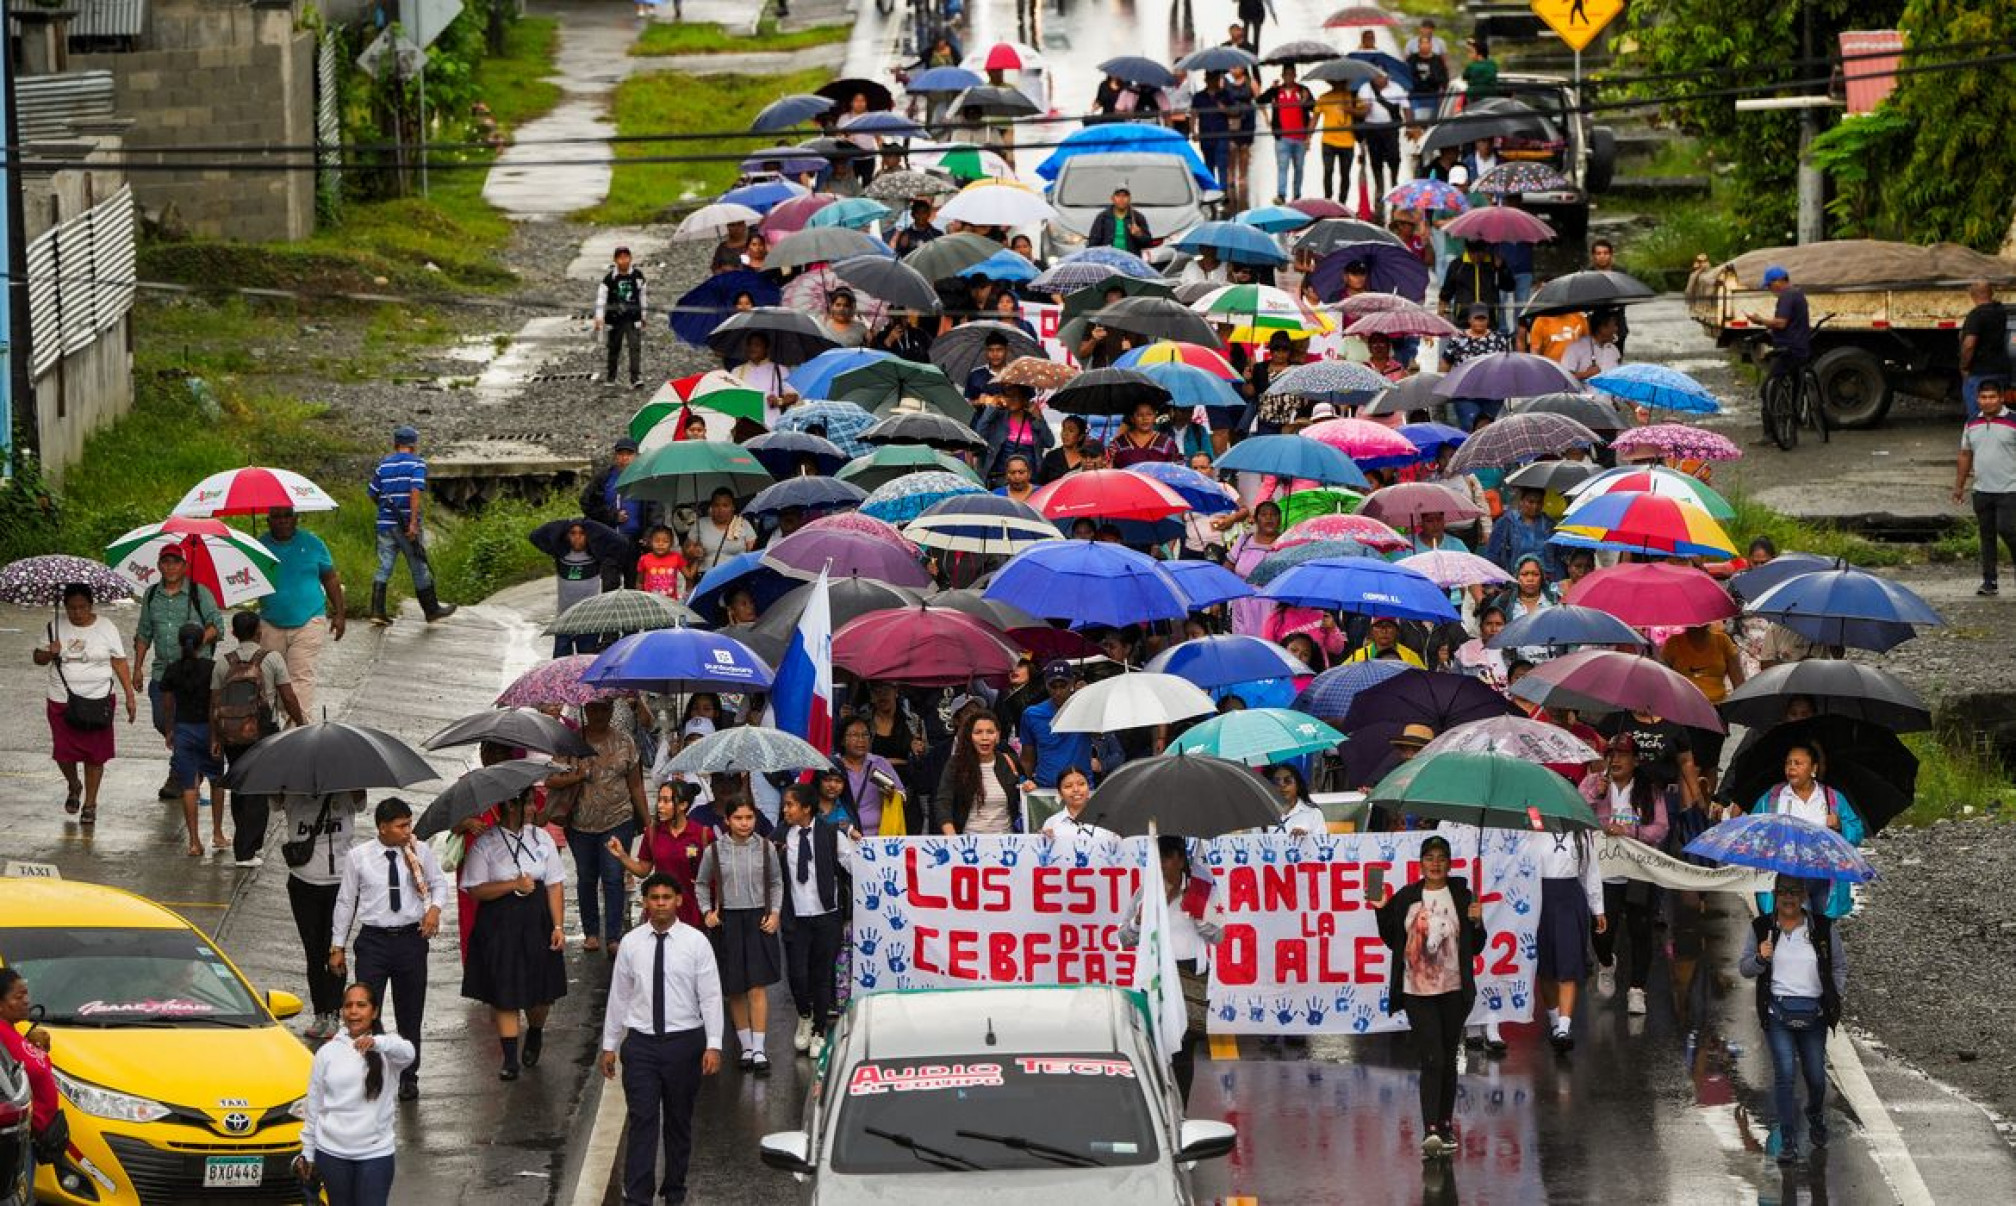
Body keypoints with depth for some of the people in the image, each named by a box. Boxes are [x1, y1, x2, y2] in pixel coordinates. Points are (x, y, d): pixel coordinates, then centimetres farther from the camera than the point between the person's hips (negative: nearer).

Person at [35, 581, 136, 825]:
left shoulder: (106, 629, -2)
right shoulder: (54, 627, 1)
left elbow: (119, 663, 1)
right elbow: (38, 658, 7)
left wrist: (130, 697, -3)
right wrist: (49, 653, -17)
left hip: (97, 701, -1)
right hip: (61, 701, 1)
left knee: (95, 754, 1)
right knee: (63, 752, 2)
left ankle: (90, 803, 14)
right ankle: (73, 786, 33)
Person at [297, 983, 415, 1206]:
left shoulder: (387, 1050, -3)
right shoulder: (327, 1052, 4)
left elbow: (408, 1053, -28)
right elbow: (313, 1105, 10)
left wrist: (377, 1042, -49)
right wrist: (307, 1153, 11)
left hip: (375, 1153, -2)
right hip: (332, 1152, 2)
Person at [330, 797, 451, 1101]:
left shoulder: (421, 853, 0)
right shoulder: (358, 857, -3)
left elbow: (440, 883, 14)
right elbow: (345, 901, 4)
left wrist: (435, 908, -8)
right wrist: (337, 946, 7)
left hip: (411, 937, 2)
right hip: (373, 940, -2)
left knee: (411, 1013, 12)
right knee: (366, 1011, -6)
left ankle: (408, 1077, 27)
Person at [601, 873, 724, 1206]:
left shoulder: (695, 942, -3)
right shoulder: (630, 944, 2)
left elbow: (711, 996, -4)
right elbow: (618, 996, 8)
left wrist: (713, 1045, -11)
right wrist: (609, 1045, 9)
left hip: (684, 1041, 0)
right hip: (641, 1042, 0)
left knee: (679, 1121, 11)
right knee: (642, 1121, -7)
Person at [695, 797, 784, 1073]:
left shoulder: (766, 849, 0)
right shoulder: (715, 851, -1)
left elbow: (777, 883, 12)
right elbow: (702, 884, 13)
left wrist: (775, 913, 1)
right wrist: (707, 912, 1)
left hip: (759, 920, -1)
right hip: (728, 921, 1)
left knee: (758, 987, -8)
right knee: (735, 989, 6)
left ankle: (759, 1050, -7)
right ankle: (746, 1046, 17)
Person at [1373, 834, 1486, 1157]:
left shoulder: (1461, 897, 3)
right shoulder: (1406, 898, 4)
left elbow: (1476, 948, 6)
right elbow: (1392, 941, 13)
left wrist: (1476, 923, -12)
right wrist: (1382, 911, 0)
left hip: (1453, 990, 1)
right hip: (1417, 990, -1)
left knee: (1448, 1060, 10)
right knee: (1431, 1058, -13)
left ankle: (1446, 1126, 23)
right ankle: (1430, 1131, -20)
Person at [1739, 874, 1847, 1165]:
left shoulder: (1823, 928, 5)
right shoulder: (1761, 928, 5)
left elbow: (1839, 965, 14)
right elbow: (1743, 968, 8)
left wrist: (1836, 998, 3)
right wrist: (1760, 959, -13)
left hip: (1813, 1010, 1)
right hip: (1777, 1009, -1)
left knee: (1816, 1075, 7)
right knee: (1785, 1073, -11)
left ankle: (1817, 1124, 38)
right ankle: (1788, 1143, -7)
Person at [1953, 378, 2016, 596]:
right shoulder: (1972, 425, 9)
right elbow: (1965, 456, 17)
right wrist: (1959, 486, 17)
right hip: (1982, 491, 5)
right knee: (1986, 536, 8)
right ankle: (1989, 581, 14)